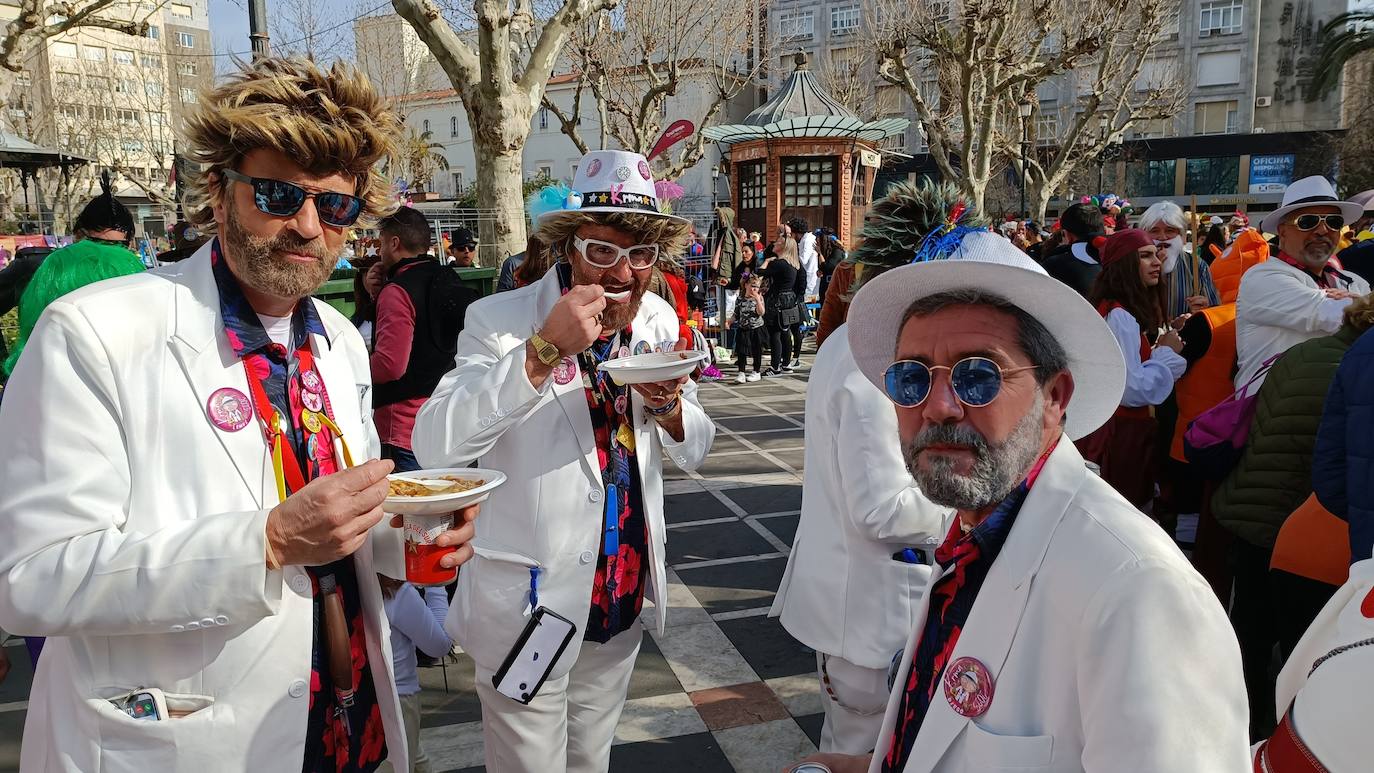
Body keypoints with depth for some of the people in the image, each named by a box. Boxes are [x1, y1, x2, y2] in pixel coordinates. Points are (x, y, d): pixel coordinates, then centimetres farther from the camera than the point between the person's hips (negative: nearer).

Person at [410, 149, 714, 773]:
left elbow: (693, 450, 8)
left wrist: (665, 402, -15)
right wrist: (544, 349, -35)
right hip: (530, 604, -5)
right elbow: (435, 446, -29)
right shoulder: (501, 321, -16)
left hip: (623, 602, 5)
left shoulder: (658, 321, 1)